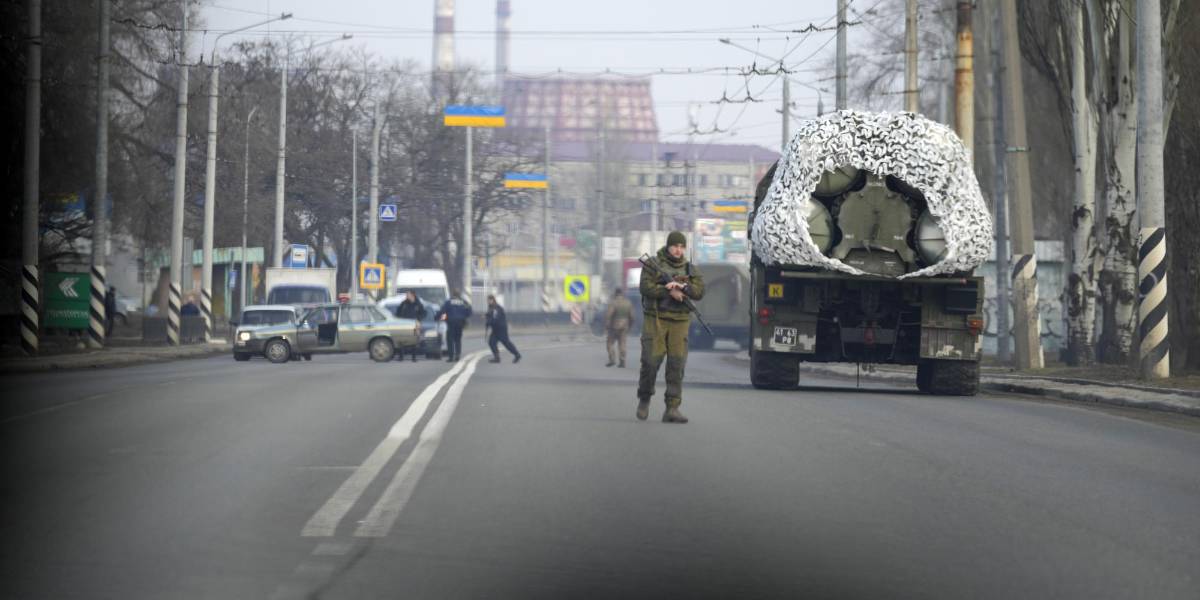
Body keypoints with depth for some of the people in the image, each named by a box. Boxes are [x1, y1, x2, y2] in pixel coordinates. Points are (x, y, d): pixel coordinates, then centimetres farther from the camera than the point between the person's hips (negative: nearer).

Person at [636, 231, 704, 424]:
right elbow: (646, 287, -11)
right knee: (651, 360, -7)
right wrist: (670, 292, -16)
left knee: (677, 363, -6)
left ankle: (672, 409, -7)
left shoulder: (689, 269, 12)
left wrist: (682, 286, -17)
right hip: (655, 319, -3)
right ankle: (644, 398, 17)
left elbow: (699, 292, 0)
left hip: (679, 321, 3)